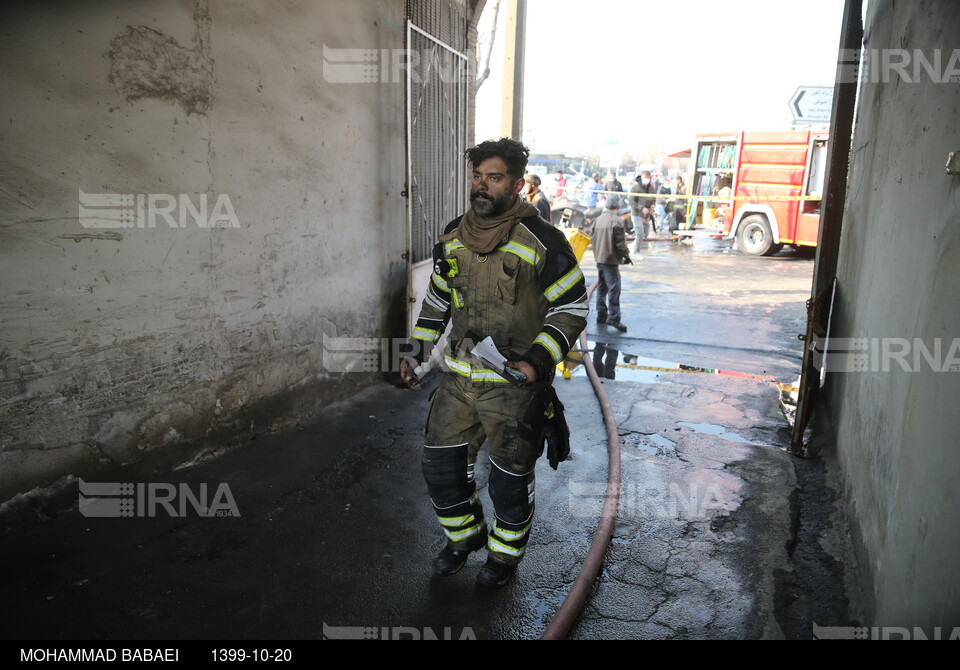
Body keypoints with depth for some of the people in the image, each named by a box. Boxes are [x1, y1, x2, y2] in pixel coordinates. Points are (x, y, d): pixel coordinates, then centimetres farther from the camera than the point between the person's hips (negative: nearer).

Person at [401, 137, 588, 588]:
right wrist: (418, 352, 11)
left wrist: (537, 361, -22)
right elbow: (437, 298, 18)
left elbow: (572, 309, -10)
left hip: (514, 385, -5)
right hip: (458, 378, 6)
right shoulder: (453, 237, 5)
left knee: (509, 478, 7)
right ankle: (465, 535, 38)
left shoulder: (542, 242, -13)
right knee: (440, 463, 12)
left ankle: (505, 553, 34)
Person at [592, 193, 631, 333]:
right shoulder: (616, 221, -14)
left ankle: (601, 315, 20)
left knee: (601, 287, 14)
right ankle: (613, 318, -11)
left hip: (599, 259, 8)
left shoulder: (599, 219, 8)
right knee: (614, 288, -7)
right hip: (611, 260, -8)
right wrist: (626, 255, -2)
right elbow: (620, 242, -15)